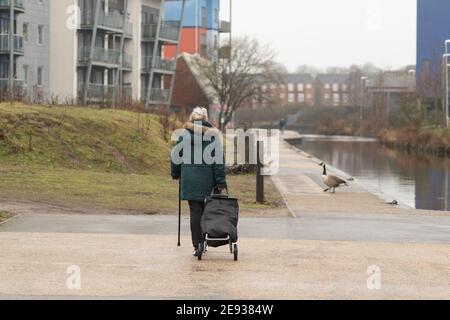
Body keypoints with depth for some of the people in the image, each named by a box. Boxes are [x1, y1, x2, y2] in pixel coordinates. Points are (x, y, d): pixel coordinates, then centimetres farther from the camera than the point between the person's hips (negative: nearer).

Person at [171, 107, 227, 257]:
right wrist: (221, 182, -4)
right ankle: (203, 243, 17)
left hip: (190, 180, 0)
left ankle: (197, 246, -1)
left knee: (195, 211, 2)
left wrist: (176, 174, 23)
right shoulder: (213, 135, -3)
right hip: (207, 180, 0)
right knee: (207, 211, 11)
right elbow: (219, 160, -6)